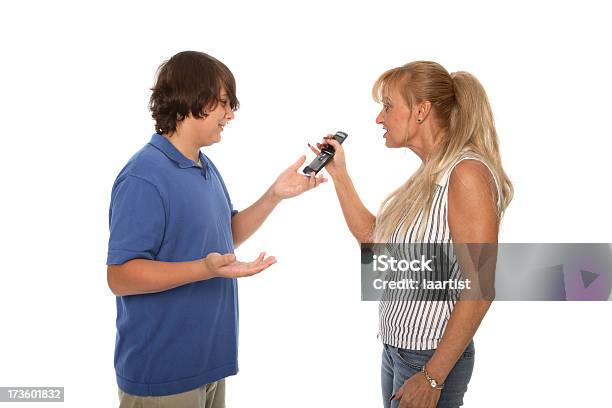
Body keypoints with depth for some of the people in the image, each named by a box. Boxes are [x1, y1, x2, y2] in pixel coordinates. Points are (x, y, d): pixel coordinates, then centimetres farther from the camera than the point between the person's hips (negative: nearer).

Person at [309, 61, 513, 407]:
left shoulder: (467, 172, -18)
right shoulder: (429, 176, 9)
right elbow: (371, 236, 16)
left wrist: (433, 376, -21)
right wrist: (339, 173, 12)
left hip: (432, 359, -8)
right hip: (396, 348, 8)